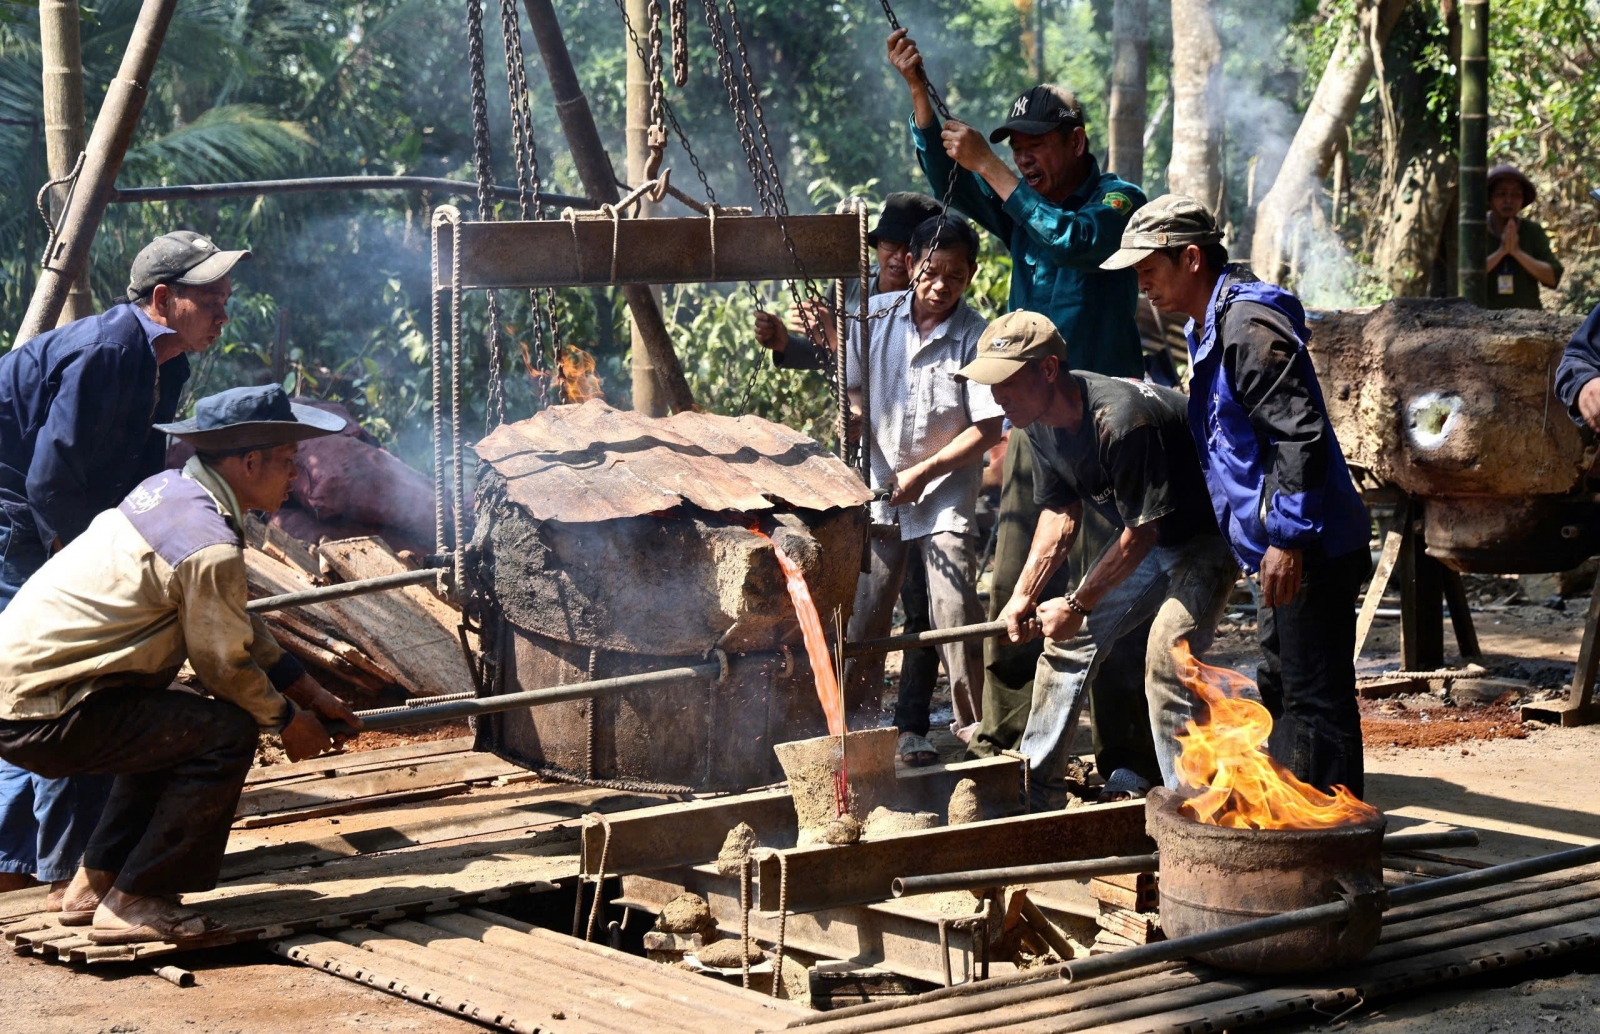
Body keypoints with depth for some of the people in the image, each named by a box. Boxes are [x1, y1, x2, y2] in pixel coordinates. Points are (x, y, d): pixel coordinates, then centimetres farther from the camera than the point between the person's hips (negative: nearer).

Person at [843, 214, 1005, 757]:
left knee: (955, 612, -9)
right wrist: (869, 460, -4)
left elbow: (986, 428, -11)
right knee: (865, 611, 4)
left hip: (946, 493, -3)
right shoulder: (877, 315, -2)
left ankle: (972, 723, 4)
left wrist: (923, 473, -13)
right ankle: (850, 718, 17)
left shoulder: (976, 336, -11)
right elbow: (853, 393, 9)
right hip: (880, 489, 3)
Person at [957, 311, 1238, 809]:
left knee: (1167, 650, -26)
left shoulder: (1120, 419, -36)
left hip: (1208, 534, -9)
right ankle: (1037, 790, 20)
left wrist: (1078, 605, -19)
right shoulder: (1042, 421, -8)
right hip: (1147, 537, 9)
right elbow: (1061, 513, 5)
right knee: (1067, 639, 9)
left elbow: (1142, 531, -28)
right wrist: (1023, 597, -2)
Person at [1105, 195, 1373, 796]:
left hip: (1310, 549, -11)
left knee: (1315, 699, -6)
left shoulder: (1248, 323, -18)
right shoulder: (1209, 328, 16)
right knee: (1280, 688, 19)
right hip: (1286, 545, 11)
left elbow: (1300, 434, -24)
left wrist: (1288, 538, -25)